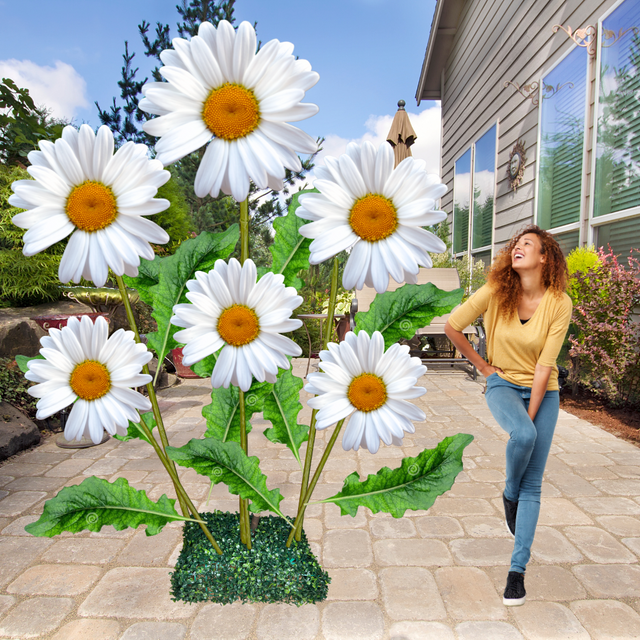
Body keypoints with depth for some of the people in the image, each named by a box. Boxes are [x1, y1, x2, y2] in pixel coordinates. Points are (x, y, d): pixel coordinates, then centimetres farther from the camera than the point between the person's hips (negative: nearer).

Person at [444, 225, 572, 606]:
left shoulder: (559, 304, -13)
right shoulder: (496, 292, -12)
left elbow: (545, 366, -14)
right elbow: (452, 326, -4)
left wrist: (530, 415, -15)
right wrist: (482, 366, 0)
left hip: (543, 392, 1)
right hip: (503, 385, 0)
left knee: (532, 485, 0)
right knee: (522, 435, -32)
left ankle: (518, 570, 13)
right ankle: (509, 496, 2)